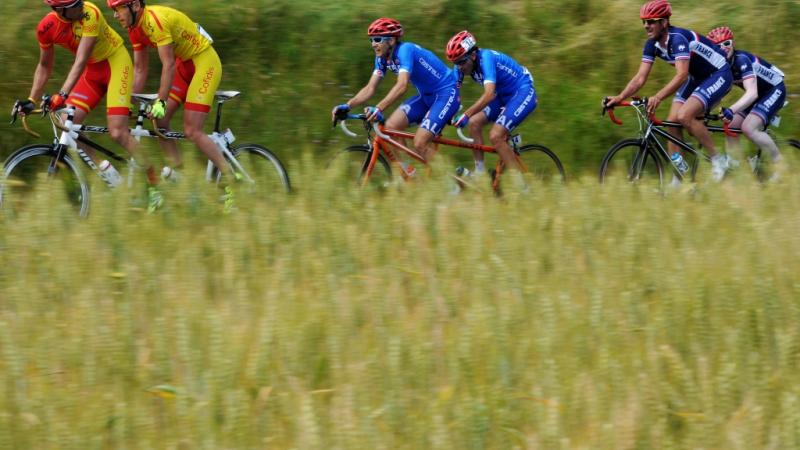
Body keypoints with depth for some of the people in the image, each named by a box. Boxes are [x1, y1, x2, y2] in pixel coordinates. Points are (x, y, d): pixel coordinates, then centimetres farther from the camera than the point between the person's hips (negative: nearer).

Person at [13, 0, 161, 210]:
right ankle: (107, 172, 4)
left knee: (117, 132, -17)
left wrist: (63, 94, -45)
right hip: (93, 70, 6)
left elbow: (81, 61, -35)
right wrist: (31, 100, -3)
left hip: (115, 61, -6)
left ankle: (154, 186, -4)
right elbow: (45, 66, 4)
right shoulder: (47, 27, -13)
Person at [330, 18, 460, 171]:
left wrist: (378, 108, -50)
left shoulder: (405, 50, -25)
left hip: (446, 93, -9)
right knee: (390, 127, -7)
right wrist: (347, 106, -18)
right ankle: (406, 173, 3)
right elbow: (370, 88, -2)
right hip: (426, 95, 9)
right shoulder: (382, 58, 0)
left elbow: (402, 86, -39)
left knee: (420, 143, -20)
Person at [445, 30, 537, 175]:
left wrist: (466, 115, -45)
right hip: (504, 95, 9)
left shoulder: (486, 58, -29)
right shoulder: (463, 64, -6)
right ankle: (479, 172, 1)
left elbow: (489, 95, -40)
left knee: (496, 136, -20)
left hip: (523, 93, -9)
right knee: (474, 123, -6)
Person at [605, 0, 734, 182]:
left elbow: (682, 75, -41)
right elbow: (640, 78, -6)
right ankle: (679, 177, 3)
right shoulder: (652, 44, -5)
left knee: (684, 116, -25)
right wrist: (619, 97, -22)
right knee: (672, 121, -4)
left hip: (718, 74, -9)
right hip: (697, 77, 9)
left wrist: (658, 97, -52)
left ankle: (718, 160, -12)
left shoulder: (678, 38, -30)